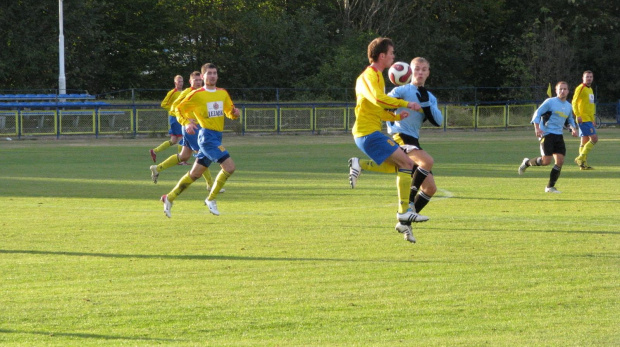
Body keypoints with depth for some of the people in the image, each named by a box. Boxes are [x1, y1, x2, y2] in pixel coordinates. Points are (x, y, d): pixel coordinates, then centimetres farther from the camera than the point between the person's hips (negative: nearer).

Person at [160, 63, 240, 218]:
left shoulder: (223, 93, 12)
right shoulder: (196, 95, -6)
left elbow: (230, 111, 20)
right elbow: (179, 109, 1)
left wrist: (235, 113, -4)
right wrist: (187, 123, -17)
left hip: (217, 137, 7)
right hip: (207, 135, -7)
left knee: (195, 173, 11)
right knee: (229, 166, -18)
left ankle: (170, 198, 20)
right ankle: (211, 199, -5)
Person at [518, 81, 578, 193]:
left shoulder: (568, 106, 15)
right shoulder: (550, 102, -4)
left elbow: (570, 119, 32)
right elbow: (537, 113, -5)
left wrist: (573, 128, 12)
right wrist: (537, 128, -18)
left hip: (558, 135, 6)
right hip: (547, 133, -6)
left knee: (560, 161, -5)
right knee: (546, 161, -15)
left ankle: (550, 187, 5)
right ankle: (526, 163, 14)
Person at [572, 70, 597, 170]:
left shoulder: (590, 89, 19)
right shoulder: (580, 88, -8)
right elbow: (574, 103, -13)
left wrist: (593, 118, 23)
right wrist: (578, 115, -21)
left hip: (589, 119, 9)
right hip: (584, 119, -9)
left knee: (585, 141, 8)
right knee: (594, 138, -15)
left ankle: (583, 164, 10)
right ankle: (581, 158, -13)